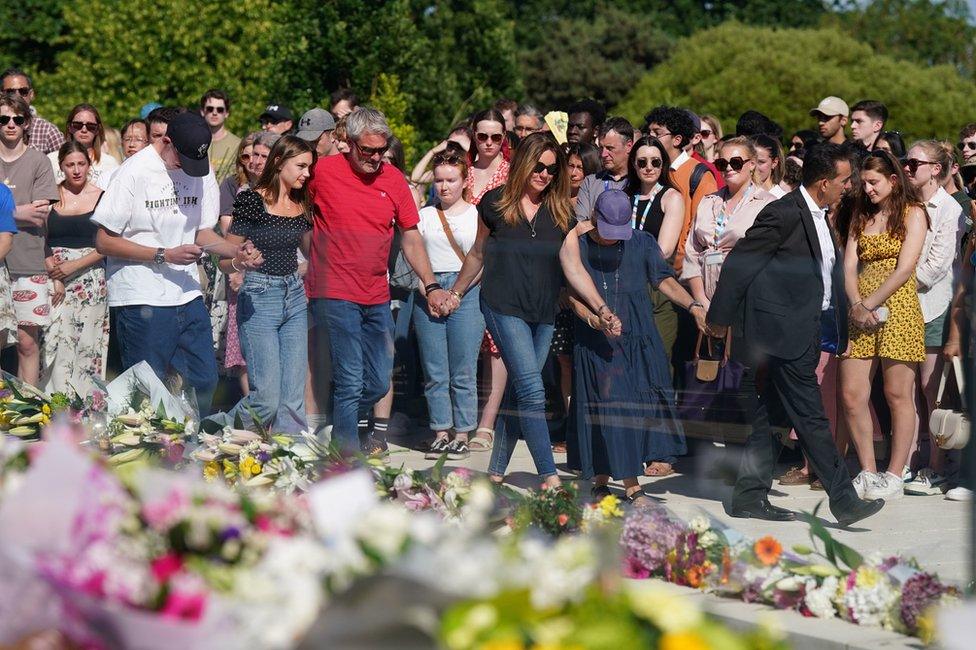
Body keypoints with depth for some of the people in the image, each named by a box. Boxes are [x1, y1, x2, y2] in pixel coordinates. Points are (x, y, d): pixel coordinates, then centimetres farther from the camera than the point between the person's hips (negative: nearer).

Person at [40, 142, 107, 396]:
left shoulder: (101, 197, 4)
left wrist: (73, 266, -10)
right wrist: (54, 276, -9)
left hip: (91, 281, -1)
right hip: (54, 281, 1)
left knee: (87, 343, -1)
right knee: (55, 342, -6)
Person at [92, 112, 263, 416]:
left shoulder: (202, 170, 6)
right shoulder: (135, 172, -11)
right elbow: (104, 242, -10)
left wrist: (236, 252, -6)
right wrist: (165, 255, -17)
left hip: (188, 297, 6)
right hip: (143, 300, -6)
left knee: (205, 380, 7)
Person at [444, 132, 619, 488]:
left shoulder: (561, 212, 6)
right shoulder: (496, 203, 0)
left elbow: (573, 268, 4)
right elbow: (478, 253, 14)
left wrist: (601, 309, -6)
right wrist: (457, 292, 21)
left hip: (543, 315, 4)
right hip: (504, 308, -4)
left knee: (518, 394, 7)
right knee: (532, 391, -14)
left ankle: (496, 471, 19)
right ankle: (549, 477, -16)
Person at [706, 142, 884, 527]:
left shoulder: (817, 217, 15)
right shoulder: (784, 214, -15)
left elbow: (827, 274, 23)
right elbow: (739, 262, -14)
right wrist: (721, 317, -10)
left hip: (801, 332, 10)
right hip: (782, 331, -10)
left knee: (768, 416, 11)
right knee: (810, 419, -9)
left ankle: (749, 496, 16)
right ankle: (843, 501, -9)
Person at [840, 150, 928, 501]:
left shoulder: (912, 214, 2)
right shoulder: (861, 217, 18)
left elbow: (904, 268, -8)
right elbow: (849, 266, 9)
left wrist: (870, 304, -12)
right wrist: (856, 306, -8)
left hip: (898, 309, -5)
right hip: (861, 312, 5)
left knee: (898, 395, -3)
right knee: (852, 395, -1)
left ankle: (895, 476, 3)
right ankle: (868, 472, 9)